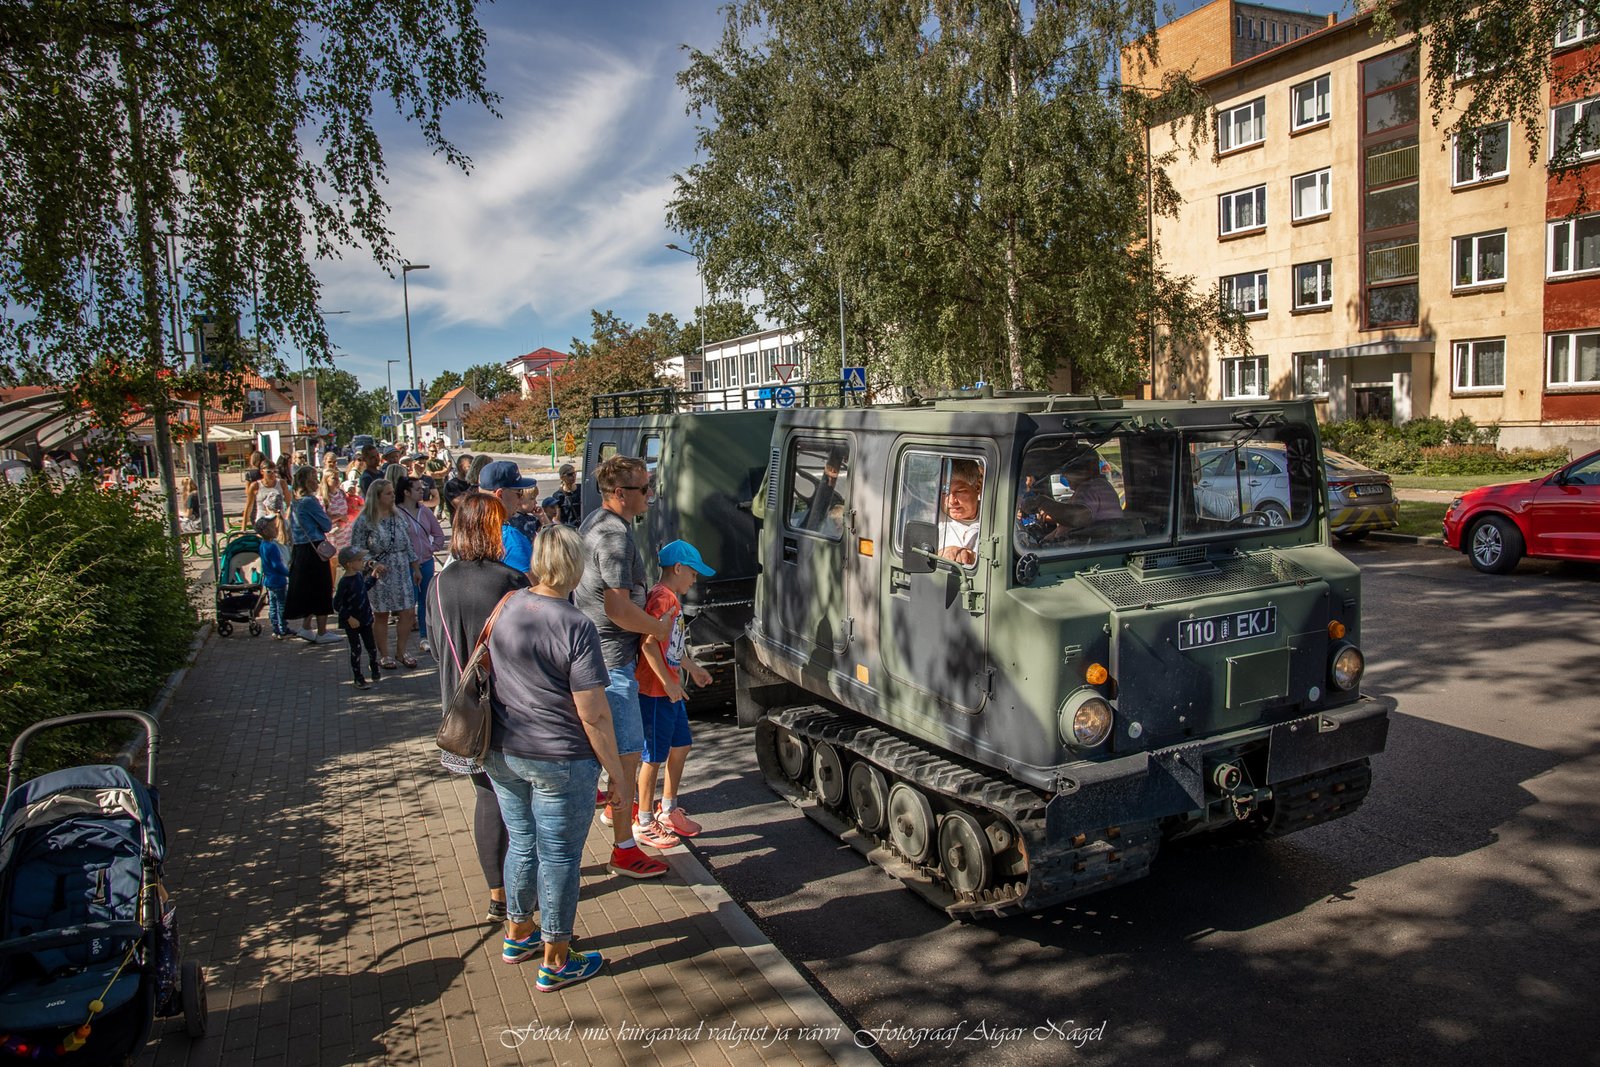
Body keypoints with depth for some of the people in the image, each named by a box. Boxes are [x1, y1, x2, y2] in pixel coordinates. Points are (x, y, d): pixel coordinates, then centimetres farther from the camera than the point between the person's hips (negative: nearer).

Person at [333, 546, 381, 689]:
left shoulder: (359, 576, 1)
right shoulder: (345, 582, -22)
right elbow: (337, 604, -20)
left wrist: (373, 577, 14)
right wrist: (349, 618, -20)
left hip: (365, 619, 7)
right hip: (352, 623, -7)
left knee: (371, 646, 15)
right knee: (356, 649, 1)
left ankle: (375, 669, 39)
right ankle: (358, 679, 12)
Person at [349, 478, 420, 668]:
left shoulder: (398, 517, 10)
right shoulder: (364, 521, -7)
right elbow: (356, 548, -7)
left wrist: (415, 568, 16)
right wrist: (372, 564, -20)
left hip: (402, 573, 5)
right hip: (379, 574, -5)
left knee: (408, 612, 2)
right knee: (381, 615, 4)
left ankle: (401, 651, 18)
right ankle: (384, 655, 17)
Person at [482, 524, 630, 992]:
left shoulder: (505, 607, -2)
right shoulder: (576, 627, -20)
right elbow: (593, 714, -19)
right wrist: (617, 773, -9)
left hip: (501, 755, 6)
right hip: (561, 761, -6)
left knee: (521, 843, 23)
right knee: (559, 855, 8)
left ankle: (518, 933, 41)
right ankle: (555, 962, 21)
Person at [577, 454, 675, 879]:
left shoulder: (596, 521, 10)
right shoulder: (614, 535, -24)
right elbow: (619, 608, -29)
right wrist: (660, 628, -13)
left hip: (596, 650, 11)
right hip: (612, 658, -11)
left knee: (611, 742, 27)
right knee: (628, 752, -3)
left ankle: (615, 807, 47)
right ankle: (624, 850, 5)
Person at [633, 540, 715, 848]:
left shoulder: (674, 598, 14)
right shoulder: (662, 598, -18)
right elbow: (649, 643, -25)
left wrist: (693, 668, 27)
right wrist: (669, 683, -24)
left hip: (671, 690, 10)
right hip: (655, 692, -10)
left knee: (681, 747, 18)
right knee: (655, 756, 1)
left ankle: (669, 811, 32)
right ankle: (644, 823, 14)